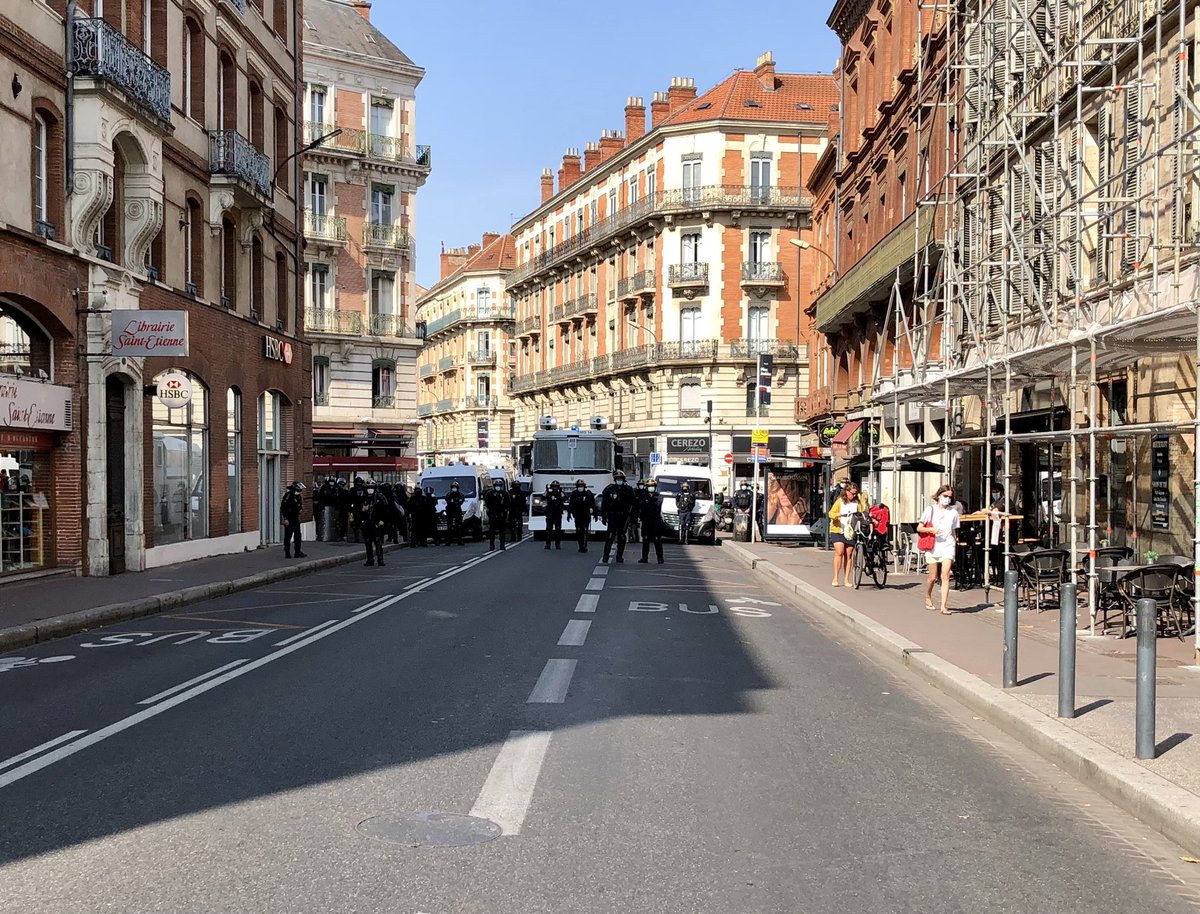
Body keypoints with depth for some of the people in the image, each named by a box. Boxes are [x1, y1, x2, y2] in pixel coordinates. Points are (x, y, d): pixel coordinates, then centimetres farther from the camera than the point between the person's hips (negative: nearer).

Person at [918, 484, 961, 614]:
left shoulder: (953, 512, 8)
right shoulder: (930, 510, 2)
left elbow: (954, 532, 16)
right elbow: (919, 528, 1)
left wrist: (955, 542, 15)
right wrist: (931, 529, -16)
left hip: (948, 546, 1)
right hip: (933, 547, -1)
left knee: (945, 577, -11)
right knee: (933, 578, 7)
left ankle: (944, 606, -13)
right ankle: (928, 598, 35)